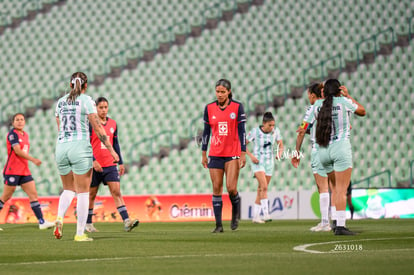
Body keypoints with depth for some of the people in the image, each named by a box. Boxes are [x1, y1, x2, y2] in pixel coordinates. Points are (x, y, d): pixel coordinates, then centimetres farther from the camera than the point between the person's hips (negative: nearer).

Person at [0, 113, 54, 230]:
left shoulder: (25, 135, 16)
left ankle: (42, 222, -4)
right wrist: (33, 159, -23)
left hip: (24, 171, 8)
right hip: (12, 171, -8)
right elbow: (17, 151, -19)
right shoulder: (12, 134, -9)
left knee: (33, 194, -1)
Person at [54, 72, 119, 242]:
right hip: (80, 147, -5)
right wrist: (111, 149, -2)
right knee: (83, 192, 2)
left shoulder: (60, 102, 12)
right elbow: (97, 127, -6)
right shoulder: (86, 100, -3)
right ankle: (80, 233, 1)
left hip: (61, 147, 5)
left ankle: (60, 217, -8)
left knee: (68, 189, 19)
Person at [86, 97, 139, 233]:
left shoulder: (113, 124, 10)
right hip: (95, 166, -3)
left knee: (117, 192, -8)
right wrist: (93, 161, -19)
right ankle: (88, 224, 21)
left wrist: (120, 163, 15)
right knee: (92, 194, 7)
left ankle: (126, 222, -18)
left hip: (110, 165, 3)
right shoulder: (91, 124, -5)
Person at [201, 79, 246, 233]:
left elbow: (242, 131, -2)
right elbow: (206, 132, 10)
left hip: (233, 154, -2)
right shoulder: (209, 108, 5)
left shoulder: (237, 107, -2)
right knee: (216, 189, -1)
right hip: (215, 155, 3)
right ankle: (218, 225, 3)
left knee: (231, 188, -10)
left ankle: (236, 213, 19)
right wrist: (203, 154, 9)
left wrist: (243, 153, -6)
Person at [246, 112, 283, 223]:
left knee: (261, 189, 7)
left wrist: (279, 153, -18)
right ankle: (266, 214, -24)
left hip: (269, 163, 4)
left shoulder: (275, 131, -4)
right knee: (264, 186, -21)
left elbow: (281, 145, 3)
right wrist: (251, 156, -18)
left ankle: (255, 216, 14)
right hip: (257, 162, -4)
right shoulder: (255, 131, -13)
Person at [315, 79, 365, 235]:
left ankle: (336, 220, 12)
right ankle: (340, 225, -13)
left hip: (323, 150, 5)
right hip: (341, 147, -5)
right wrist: (348, 95, 19)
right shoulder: (344, 102, -3)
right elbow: (362, 111, 13)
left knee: (337, 188, 20)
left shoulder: (319, 108, 8)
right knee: (342, 190, -6)